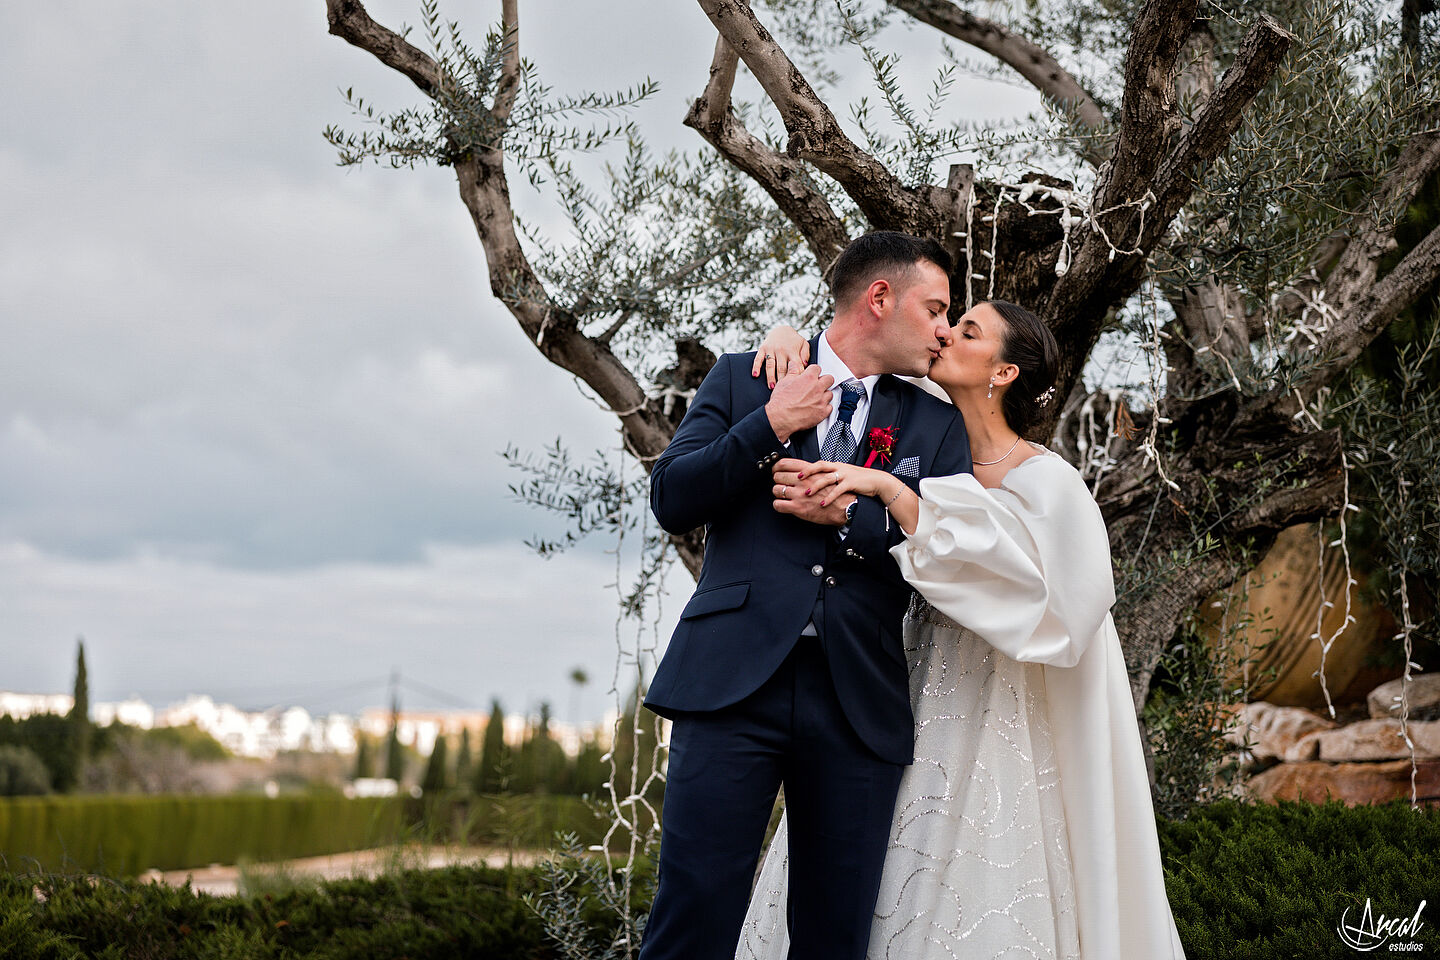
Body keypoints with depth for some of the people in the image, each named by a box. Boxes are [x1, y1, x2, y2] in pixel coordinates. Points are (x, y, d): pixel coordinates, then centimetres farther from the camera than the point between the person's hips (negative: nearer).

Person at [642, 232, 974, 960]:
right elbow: (671, 501, 3)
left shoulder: (936, 424, 16)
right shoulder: (743, 379, 13)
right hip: (735, 682, -2)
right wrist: (768, 425, -5)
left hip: (860, 701, 3)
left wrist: (852, 516, -6)